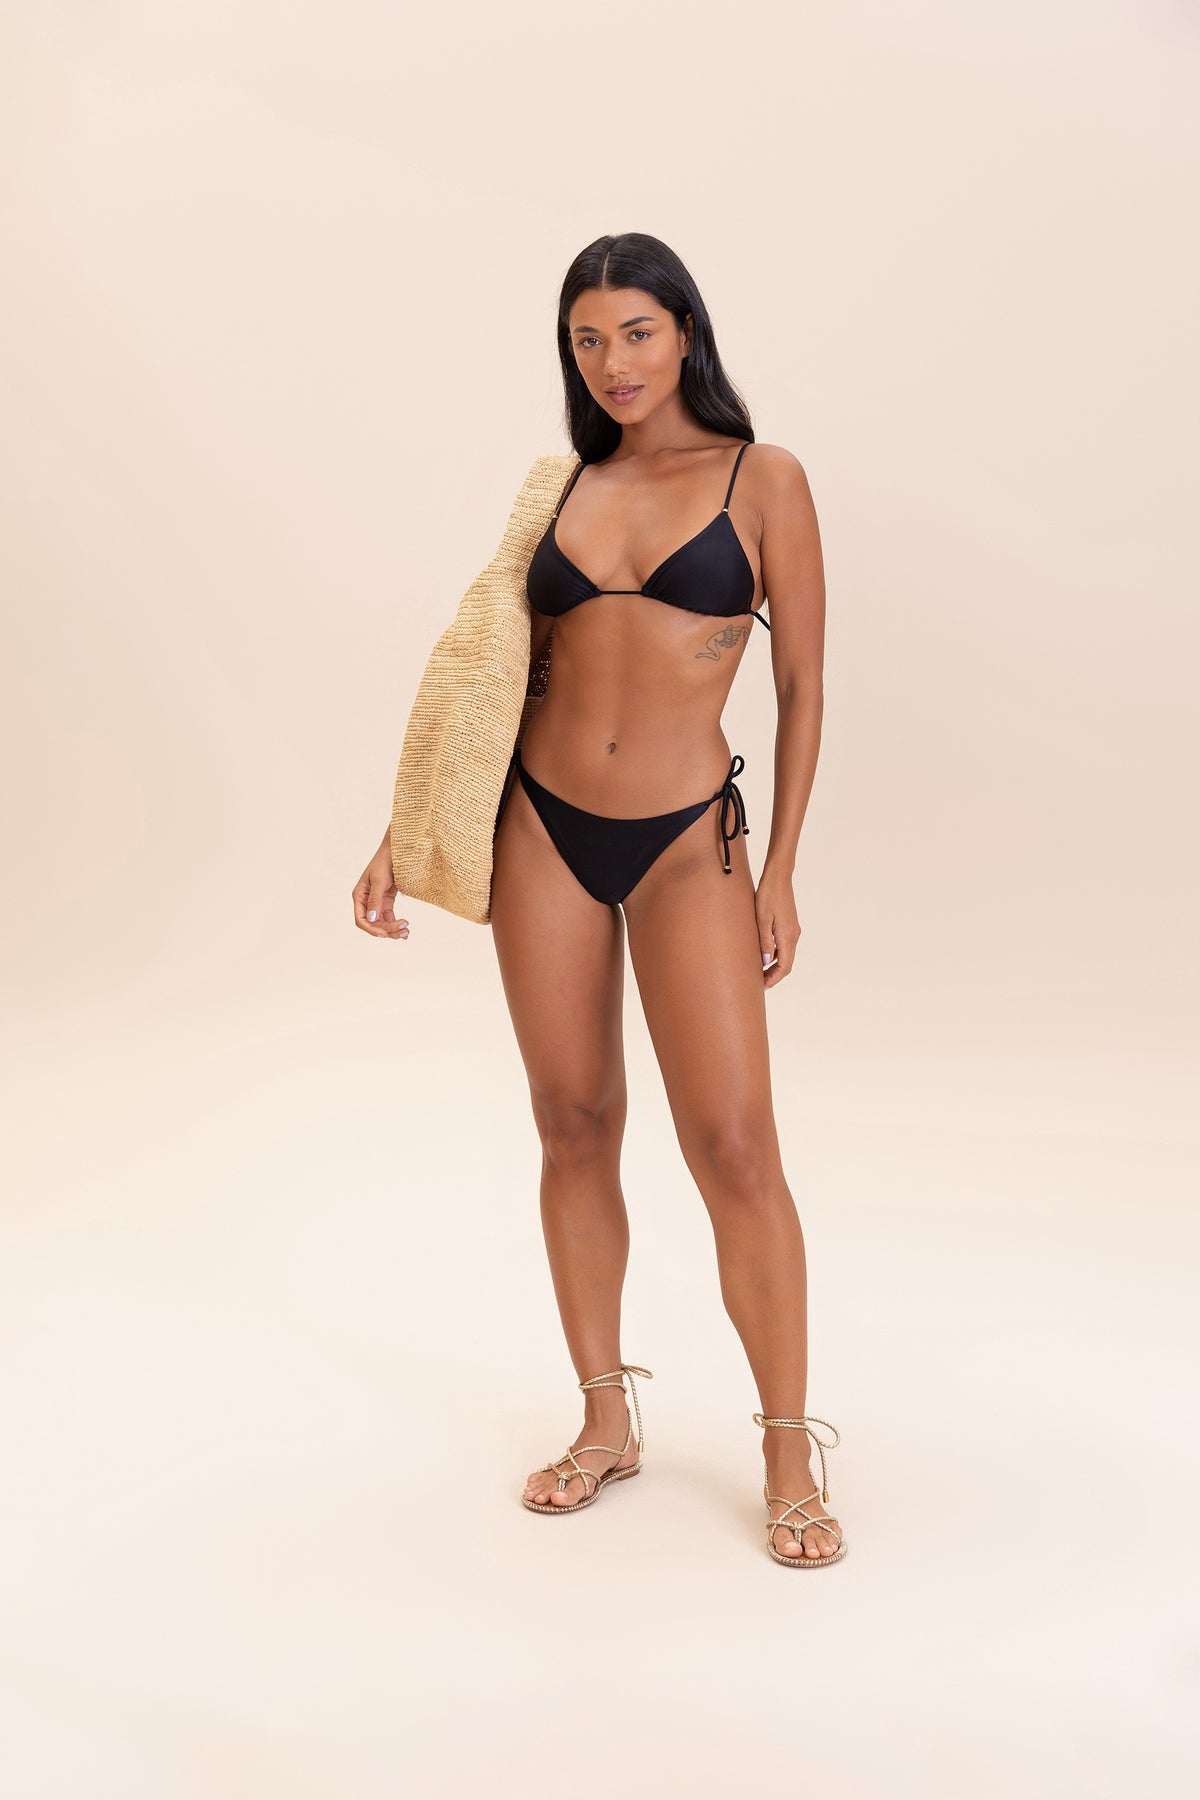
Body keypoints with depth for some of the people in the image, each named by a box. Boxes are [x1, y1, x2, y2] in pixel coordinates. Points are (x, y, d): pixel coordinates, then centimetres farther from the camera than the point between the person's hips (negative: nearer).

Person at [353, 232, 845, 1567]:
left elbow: (801, 685, 1)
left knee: (732, 1144, -7)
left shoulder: (762, 480, 0)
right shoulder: (563, 490, 10)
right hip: (544, 828, 4)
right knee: (574, 1130, 8)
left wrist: (779, 871, -2)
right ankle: (606, 1421, 23)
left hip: (688, 842, -3)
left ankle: (789, 1457, 8)